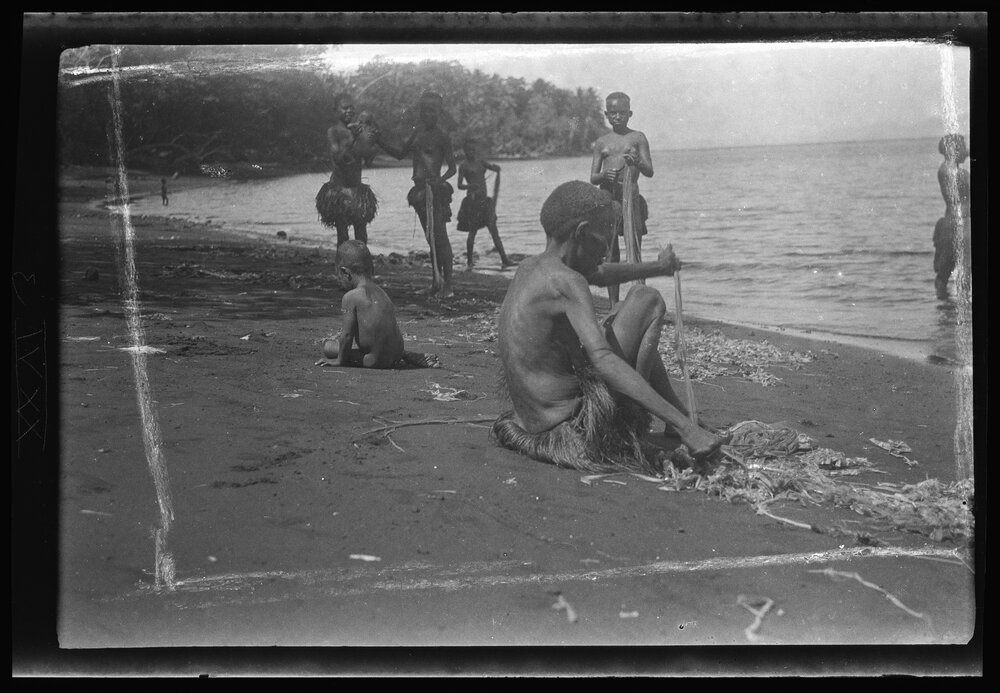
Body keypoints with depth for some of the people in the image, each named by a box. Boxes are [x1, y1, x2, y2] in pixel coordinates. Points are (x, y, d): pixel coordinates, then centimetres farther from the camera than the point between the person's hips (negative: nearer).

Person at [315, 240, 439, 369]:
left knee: (327, 346, 4)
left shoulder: (350, 297, -12)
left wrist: (340, 360, 2)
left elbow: (347, 335, -11)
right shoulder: (380, 292, 11)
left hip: (373, 360, -7)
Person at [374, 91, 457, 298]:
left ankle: (447, 285, -8)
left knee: (440, 237, -9)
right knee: (431, 238, 12)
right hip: (420, 191, 7)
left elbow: (452, 168, -5)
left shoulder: (441, 138, -5)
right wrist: (378, 139, 10)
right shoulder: (416, 132, 13)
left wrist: (440, 180, -23)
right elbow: (400, 153, 19)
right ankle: (435, 283, 19)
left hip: (435, 190, -7)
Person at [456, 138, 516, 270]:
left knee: (493, 229, 0)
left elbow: (495, 168, 9)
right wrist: (470, 186, -23)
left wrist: (497, 169, -12)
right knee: (472, 231, 0)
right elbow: (459, 185, -6)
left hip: (484, 200, 5)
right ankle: (469, 261, 13)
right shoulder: (464, 166, -1)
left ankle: (504, 260, -4)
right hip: (472, 200, -5)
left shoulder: (481, 162, 13)